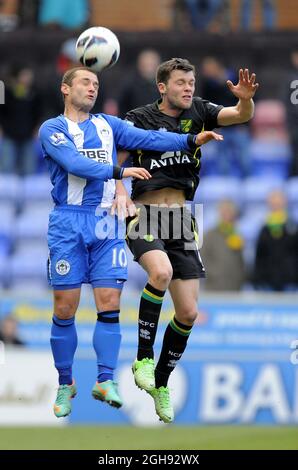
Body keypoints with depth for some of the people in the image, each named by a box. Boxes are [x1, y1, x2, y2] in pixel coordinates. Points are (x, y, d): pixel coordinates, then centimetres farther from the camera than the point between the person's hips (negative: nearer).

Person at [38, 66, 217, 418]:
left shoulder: (108, 125, 16)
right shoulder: (52, 129, 1)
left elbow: (147, 139, 4)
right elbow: (74, 163, -14)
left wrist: (191, 140, -8)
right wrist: (119, 172, -20)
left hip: (106, 222, 3)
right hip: (68, 222, -3)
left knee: (109, 304, -6)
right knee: (64, 309, -1)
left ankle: (105, 381, -5)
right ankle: (65, 385, 11)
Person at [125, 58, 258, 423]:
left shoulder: (197, 111, 6)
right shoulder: (139, 119, -3)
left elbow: (240, 116, -4)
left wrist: (245, 99, -27)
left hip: (181, 221, 4)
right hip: (144, 215, -4)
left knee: (188, 313, 2)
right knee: (161, 271, -35)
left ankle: (161, 383, 23)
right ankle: (144, 358, -20)